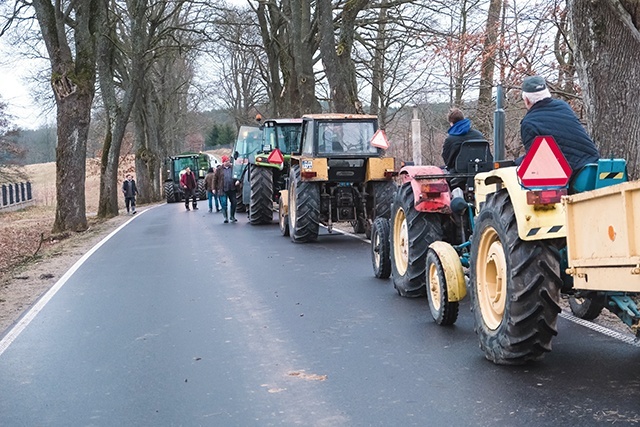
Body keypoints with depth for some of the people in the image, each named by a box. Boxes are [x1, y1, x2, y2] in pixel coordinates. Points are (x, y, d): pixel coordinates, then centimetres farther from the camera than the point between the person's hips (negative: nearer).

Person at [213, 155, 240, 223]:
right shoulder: (219, 170, 3)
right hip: (222, 190, -2)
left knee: (233, 203, 2)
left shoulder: (233, 168, 8)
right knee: (224, 204, -3)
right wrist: (214, 188, 3)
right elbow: (215, 179, 6)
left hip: (232, 189, 2)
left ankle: (232, 217, 17)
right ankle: (226, 217, 9)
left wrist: (237, 181, -8)